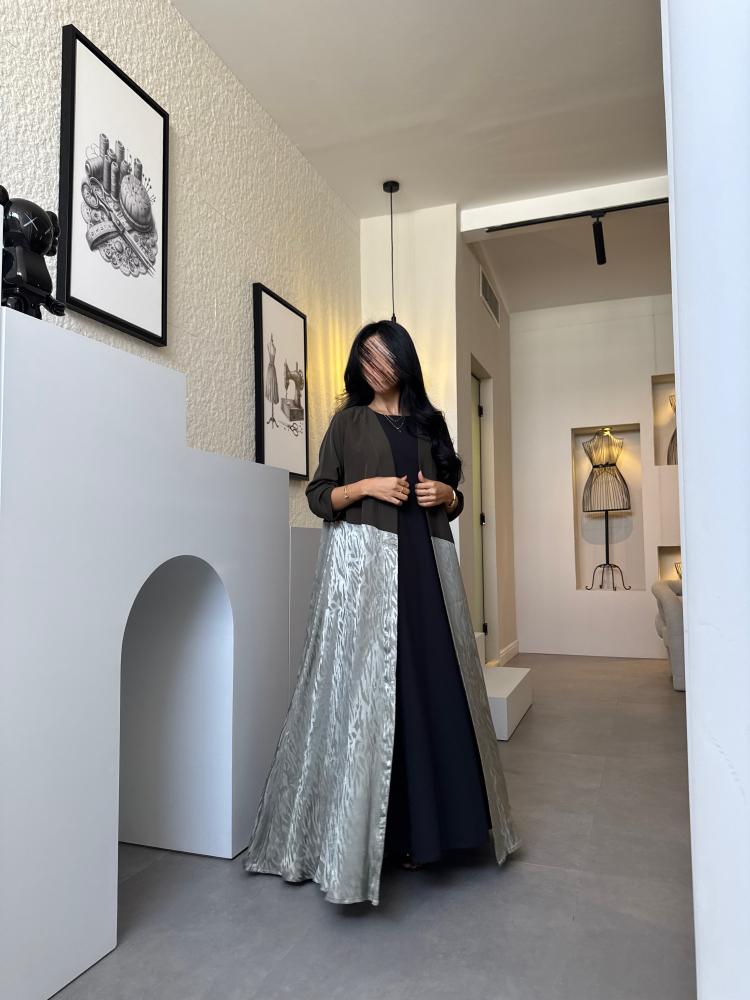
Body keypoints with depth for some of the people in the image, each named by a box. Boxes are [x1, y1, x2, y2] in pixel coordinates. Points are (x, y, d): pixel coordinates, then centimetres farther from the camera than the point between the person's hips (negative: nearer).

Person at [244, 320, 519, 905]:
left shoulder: (430, 422, 18)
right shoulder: (349, 421, 9)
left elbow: (455, 499, 21)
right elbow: (318, 495, 4)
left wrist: (444, 494, -1)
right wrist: (367, 486, -11)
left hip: (425, 565, 4)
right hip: (364, 561, -3)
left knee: (433, 685, 2)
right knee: (365, 686, -6)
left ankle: (427, 824, 14)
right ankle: (363, 835, 4)